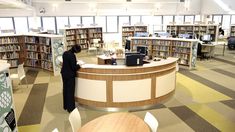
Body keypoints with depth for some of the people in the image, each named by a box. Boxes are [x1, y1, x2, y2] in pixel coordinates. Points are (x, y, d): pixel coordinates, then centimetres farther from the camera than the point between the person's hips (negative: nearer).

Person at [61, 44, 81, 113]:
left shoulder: (65, 53, 2)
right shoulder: (72, 55, -23)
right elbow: (74, 67, -21)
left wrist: (76, 62, 11)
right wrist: (79, 65, -3)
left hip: (64, 73, 8)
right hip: (70, 75, -8)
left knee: (65, 90, 18)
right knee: (70, 91, 3)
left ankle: (65, 106, 31)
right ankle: (70, 108, 13)